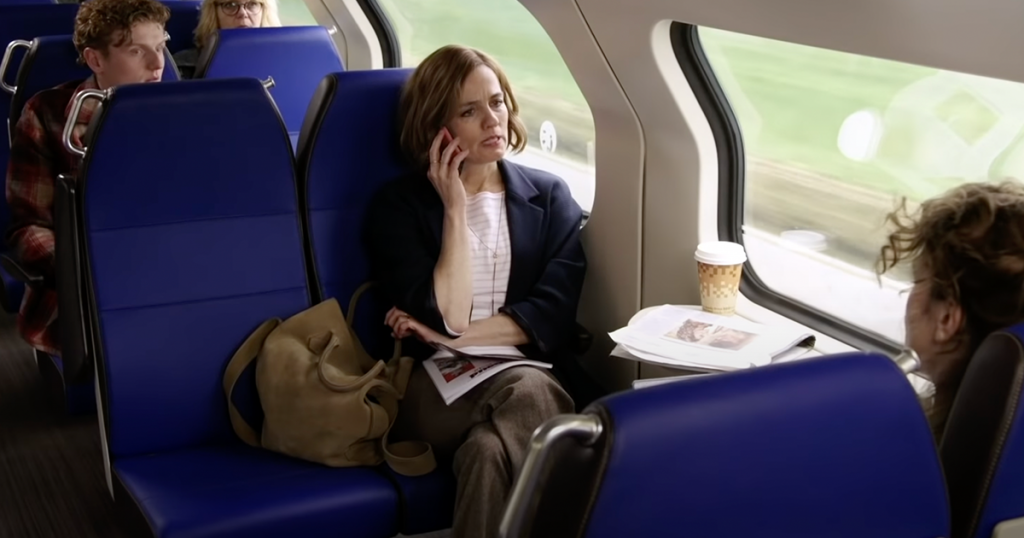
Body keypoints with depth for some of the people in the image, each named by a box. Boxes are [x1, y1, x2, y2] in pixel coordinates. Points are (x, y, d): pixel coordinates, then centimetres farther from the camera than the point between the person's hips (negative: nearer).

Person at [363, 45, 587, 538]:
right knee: (527, 393, -36)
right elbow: (448, 318, -7)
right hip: (433, 387, -1)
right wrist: (455, 209, -6)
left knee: (490, 450, -36)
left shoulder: (550, 196, 13)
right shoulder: (398, 205, 6)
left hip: (530, 375, 2)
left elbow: (553, 316, 1)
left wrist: (455, 339, -7)